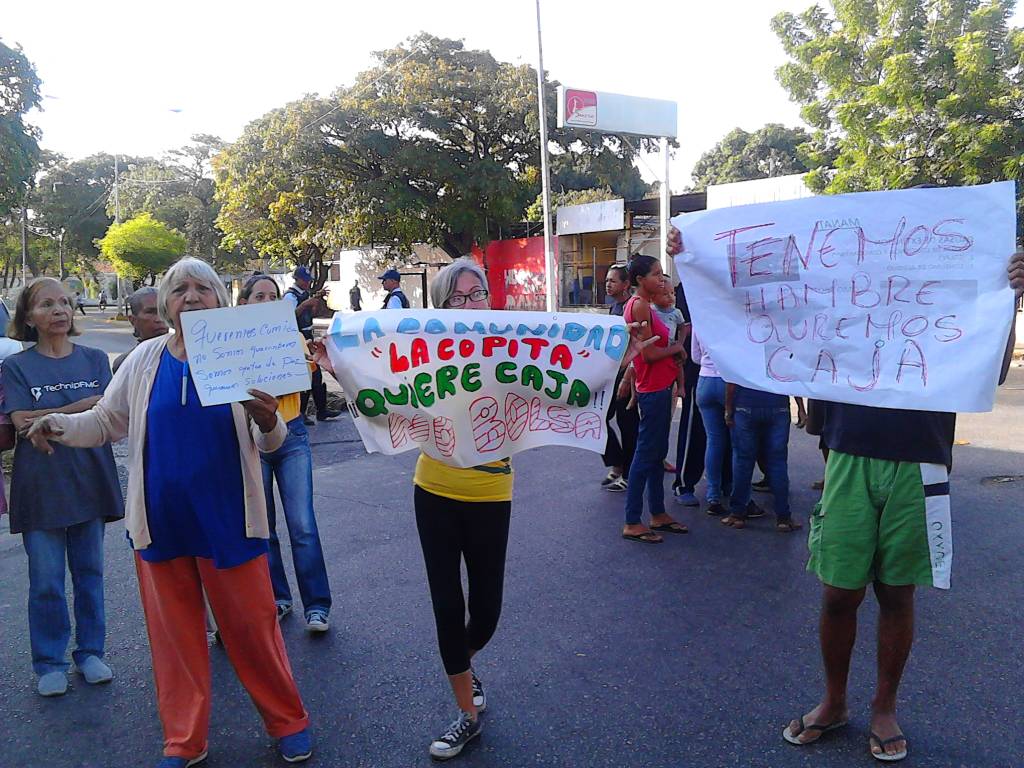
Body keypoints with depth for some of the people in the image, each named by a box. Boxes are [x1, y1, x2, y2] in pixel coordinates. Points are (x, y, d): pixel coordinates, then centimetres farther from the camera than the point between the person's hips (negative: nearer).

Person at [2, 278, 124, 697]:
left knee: (90, 572, 11)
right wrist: (83, 406, -16)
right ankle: (49, 663, 20)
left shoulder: (95, 359, 5)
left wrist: (46, 418, -16)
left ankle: (90, 652, 26)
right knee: (46, 580, 5)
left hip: (90, 482, 2)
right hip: (41, 486, -2)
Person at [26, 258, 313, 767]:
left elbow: (271, 444, -3)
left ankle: (287, 722, 27)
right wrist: (60, 426, -8)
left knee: (251, 624, 5)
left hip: (227, 517, -2)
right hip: (161, 521, 3)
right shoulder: (145, 359, 2)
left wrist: (269, 422, -24)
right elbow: (106, 421, 10)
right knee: (174, 629, 13)